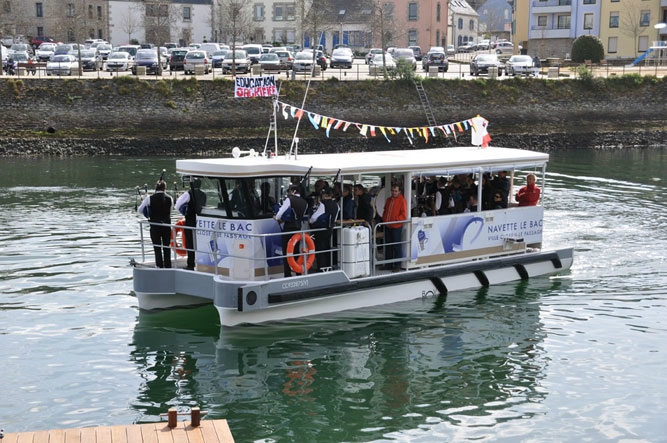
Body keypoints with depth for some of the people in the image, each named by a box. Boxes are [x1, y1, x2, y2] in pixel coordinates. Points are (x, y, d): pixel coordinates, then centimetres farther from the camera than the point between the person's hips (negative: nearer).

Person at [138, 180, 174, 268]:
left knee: (157, 248, 5)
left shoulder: (150, 198, -8)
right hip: (167, 225, 2)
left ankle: (159, 266, 3)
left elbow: (140, 209, -1)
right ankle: (168, 267, 14)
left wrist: (148, 215, 16)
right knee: (167, 248, 12)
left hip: (155, 226, -2)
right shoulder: (169, 198, -4)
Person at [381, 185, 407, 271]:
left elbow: (404, 214, -12)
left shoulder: (402, 201, -6)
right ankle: (388, 265, 20)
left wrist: (395, 220, -17)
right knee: (388, 246, 12)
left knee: (397, 246, -3)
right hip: (387, 226, 7)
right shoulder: (389, 200, 16)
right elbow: (385, 211, 23)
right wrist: (384, 219, 7)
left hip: (396, 226, -7)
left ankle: (397, 266, 2)